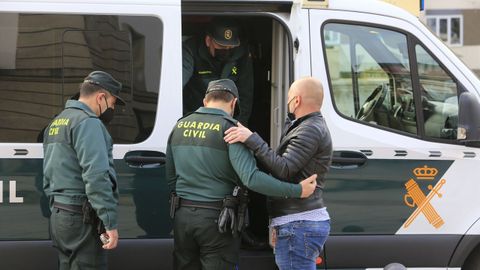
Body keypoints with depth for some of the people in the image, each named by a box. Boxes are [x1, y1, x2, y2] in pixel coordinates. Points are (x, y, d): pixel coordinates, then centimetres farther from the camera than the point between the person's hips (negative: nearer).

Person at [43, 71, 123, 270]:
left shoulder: (56, 123, 19)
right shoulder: (88, 122, -12)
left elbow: (48, 176, 23)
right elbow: (97, 177, -22)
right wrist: (110, 222, -22)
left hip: (59, 216, 10)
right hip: (82, 219, -10)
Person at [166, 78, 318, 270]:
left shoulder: (179, 126, 8)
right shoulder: (229, 129, -12)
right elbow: (251, 178, -23)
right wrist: (297, 191, -20)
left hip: (182, 216, 6)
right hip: (216, 218, -5)